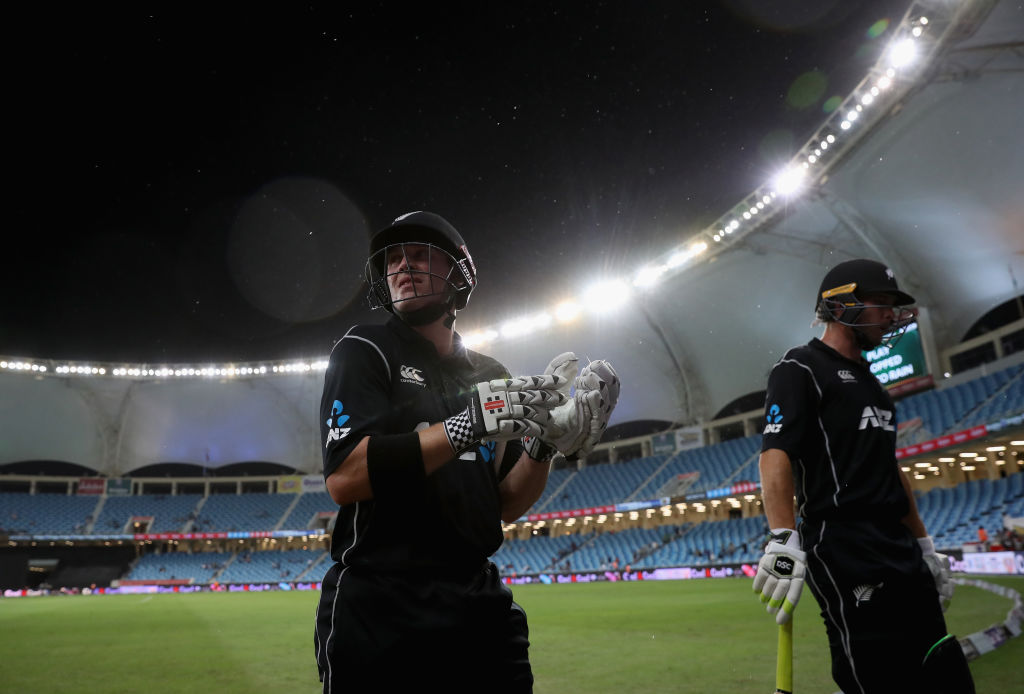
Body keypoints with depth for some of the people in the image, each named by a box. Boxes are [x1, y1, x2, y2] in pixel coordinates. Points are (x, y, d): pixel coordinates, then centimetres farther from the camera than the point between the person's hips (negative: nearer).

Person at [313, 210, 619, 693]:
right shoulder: (365, 352, -3)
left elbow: (505, 506, 8)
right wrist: (467, 425, -23)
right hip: (380, 615, -4)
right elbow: (344, 478, -17)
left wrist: (545, 443, -9)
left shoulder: (490, 377, 10)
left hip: (480, 608, 4)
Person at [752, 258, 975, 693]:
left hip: (902, 554, 9)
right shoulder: (800, 369, -5)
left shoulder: (869, 381, 22)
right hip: (845, 554, -9)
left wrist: (924, 544, 24)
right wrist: (783, 540, -30)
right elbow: (775, 455, -19)